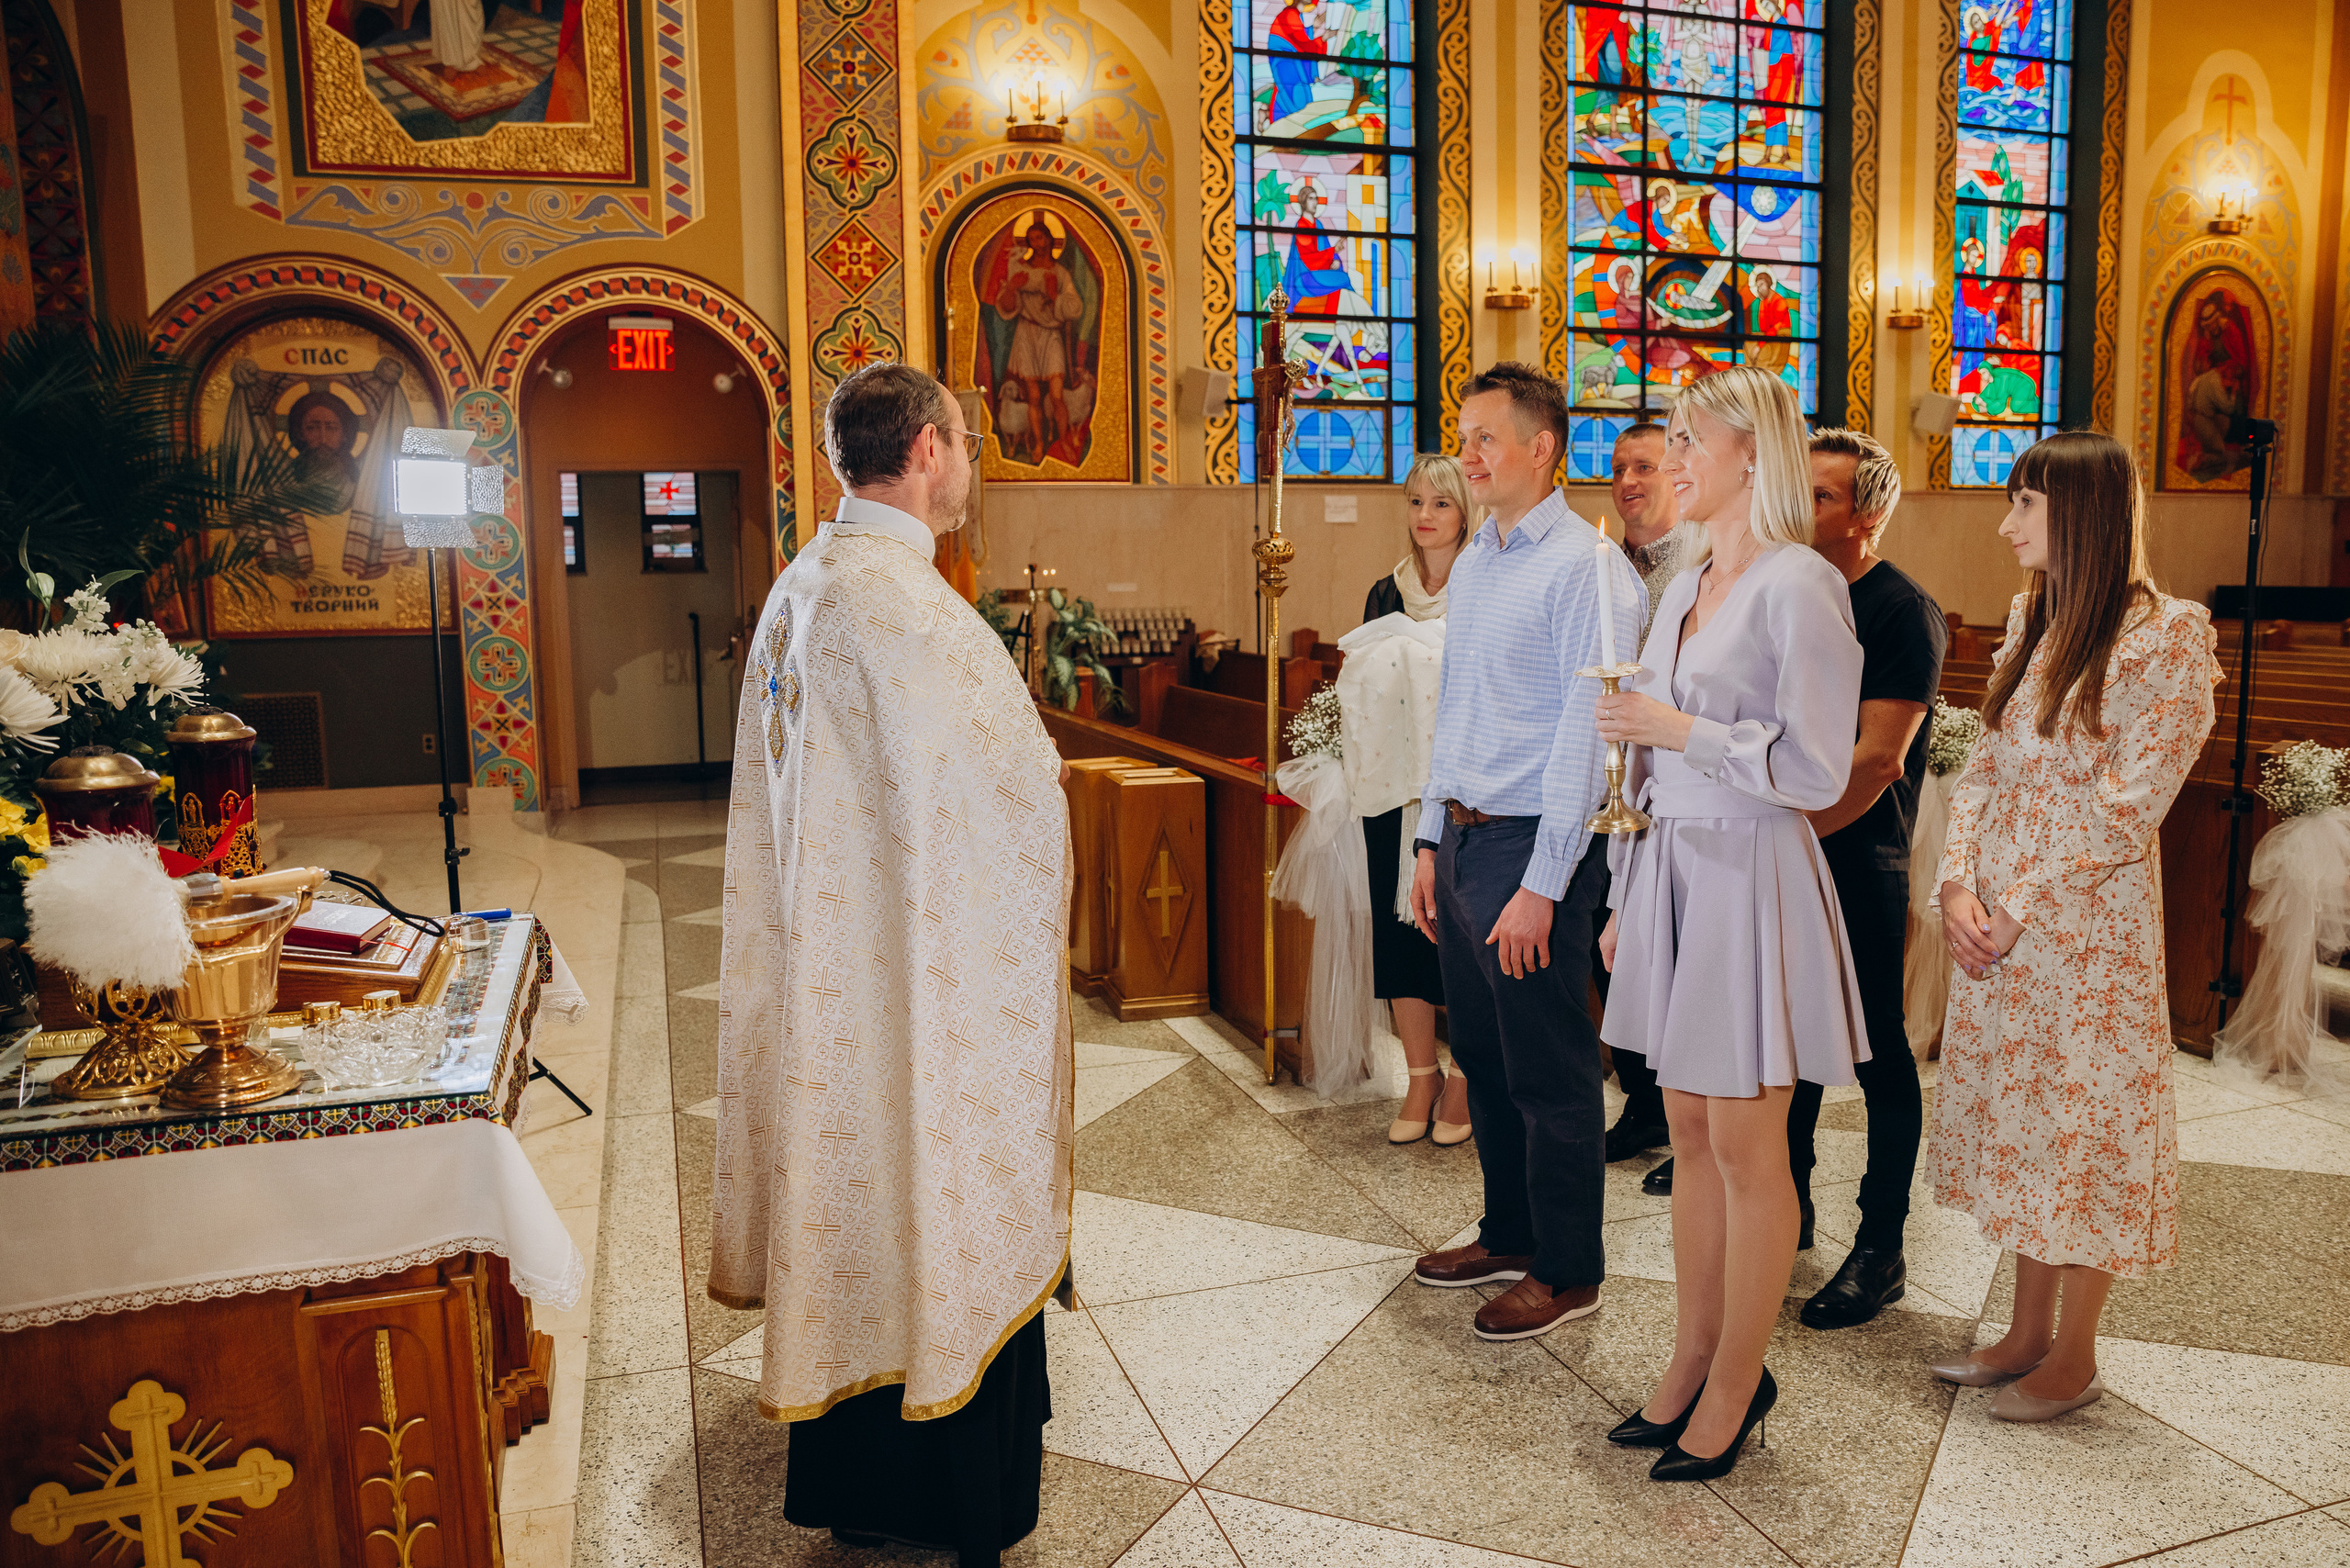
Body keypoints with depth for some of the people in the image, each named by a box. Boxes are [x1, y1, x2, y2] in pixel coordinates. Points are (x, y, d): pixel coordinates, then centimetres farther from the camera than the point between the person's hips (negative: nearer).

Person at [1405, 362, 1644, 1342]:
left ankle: (1568, 1271, 21)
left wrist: (1542, 885, -19)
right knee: (1482, 1058, 18)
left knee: (1550, 1074, 4)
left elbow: (1586, 735, -17)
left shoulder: (1586, 568, -13)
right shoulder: (1472, 564, 13)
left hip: (1534, 847, -8)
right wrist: (1431, 842, 16)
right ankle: (1509, 1235, 35)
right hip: (1464, 838, 8)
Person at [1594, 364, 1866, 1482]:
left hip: (1752, 877, -7)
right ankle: (1692, 1364, 28)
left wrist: (1679, 727, -16)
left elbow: (1815, 768, -16)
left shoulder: (1798, 587, -12)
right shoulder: (1683, 590, 12)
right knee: (1690, 1138, 14)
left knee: (1745, 1150, 4)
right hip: (1671, 867, 8)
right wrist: (1626, 900, 17)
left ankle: (1734, 1388, 20)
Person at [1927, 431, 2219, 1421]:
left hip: (2091, 923, -7)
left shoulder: (2168, 635, -11)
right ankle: (2028, 1331, 29)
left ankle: (2074, 1359, 21)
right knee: (2016, 1115, 14)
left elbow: (2130, 805, -16)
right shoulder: (2033, 620, 10)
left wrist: (2020, 909, -15)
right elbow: (1985, 766, 8)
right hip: (1999, 926, 7)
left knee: (2085, 1124, 5)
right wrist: (1960, 884, -5)